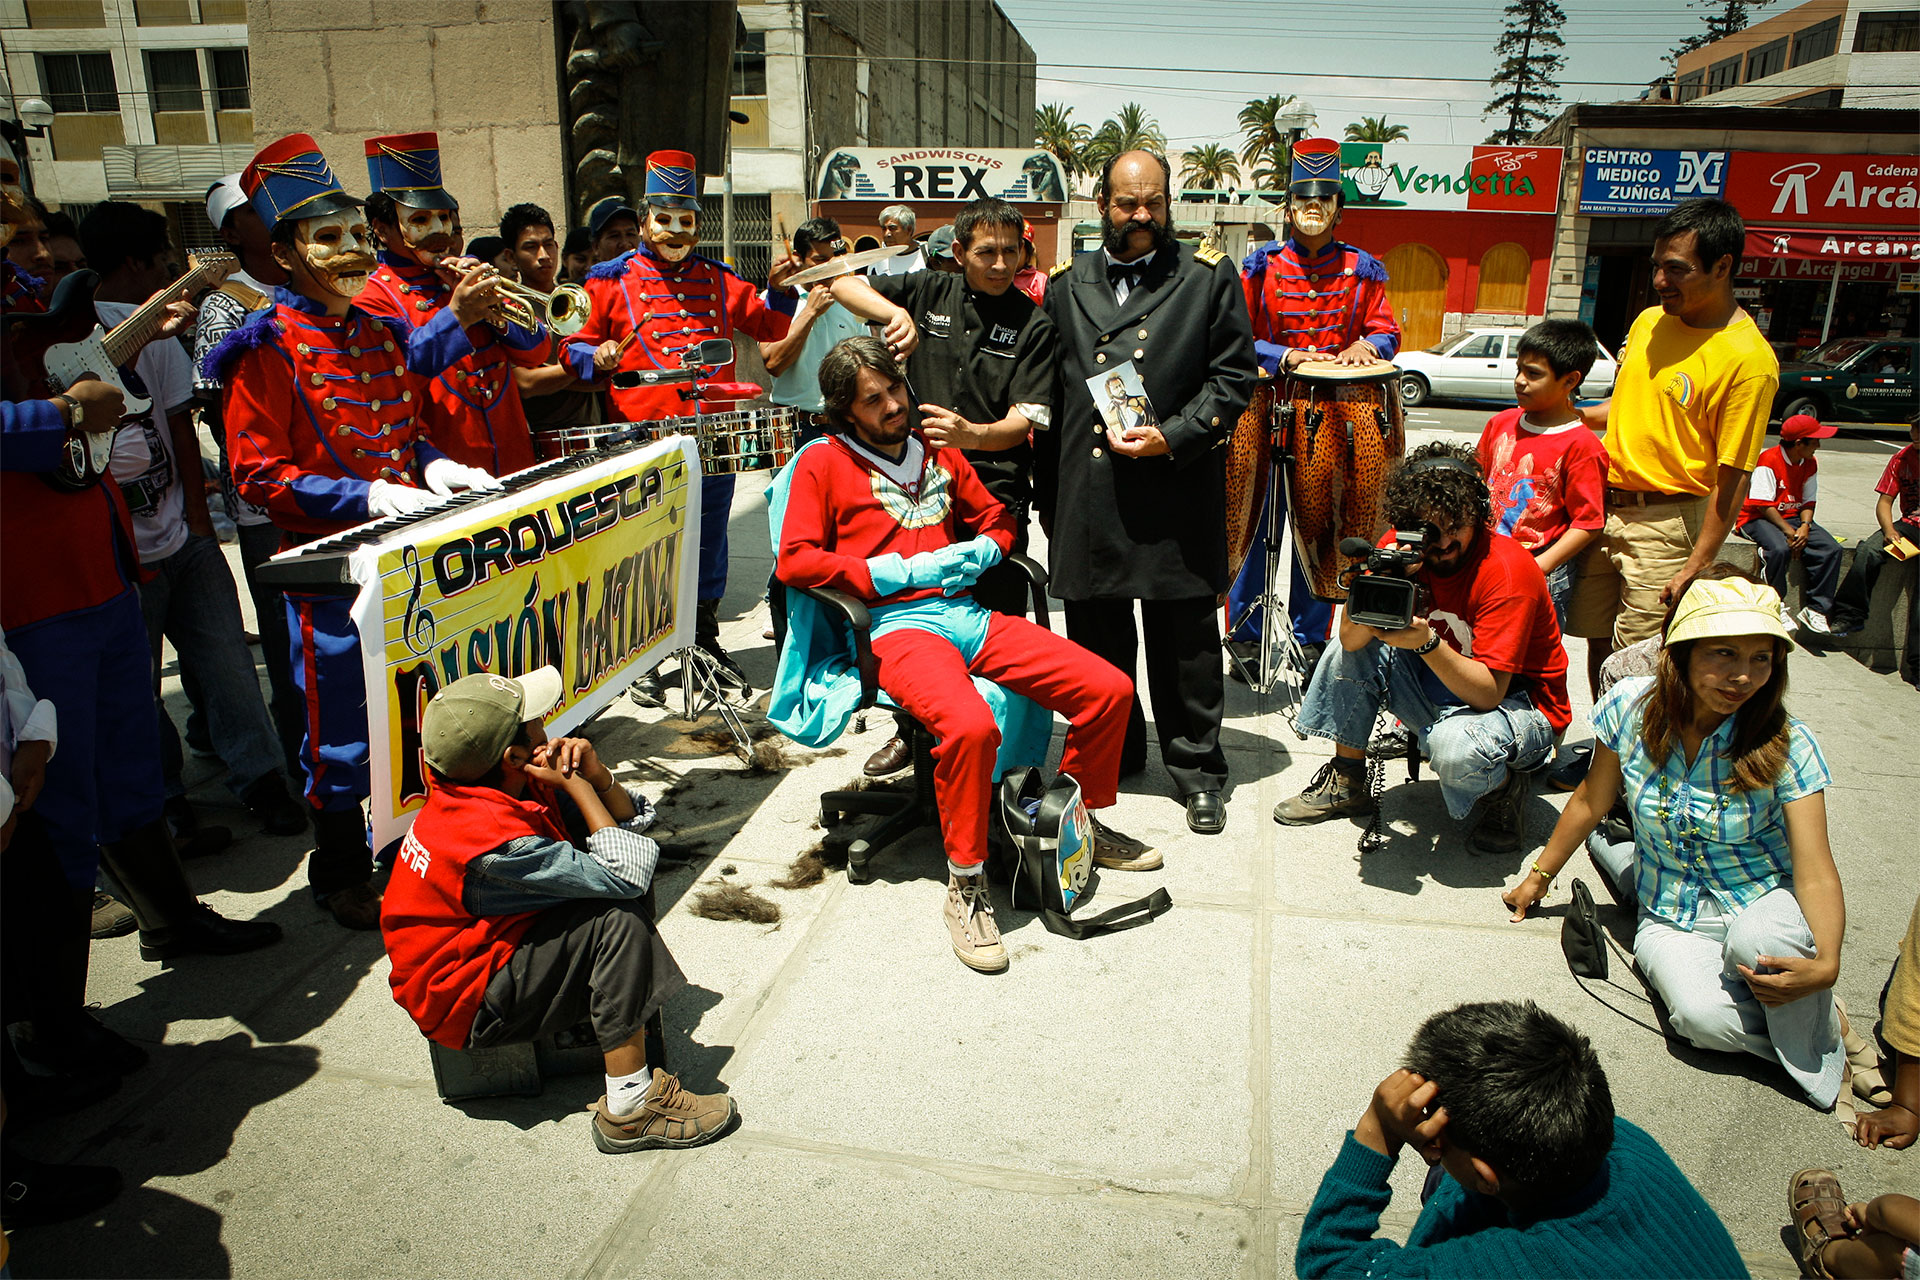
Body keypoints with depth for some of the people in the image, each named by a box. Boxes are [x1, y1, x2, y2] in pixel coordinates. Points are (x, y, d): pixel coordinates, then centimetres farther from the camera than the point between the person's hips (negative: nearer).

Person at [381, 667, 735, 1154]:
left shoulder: (516, 785, -5)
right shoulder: (493, 839, -32)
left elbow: (635, 821, 2)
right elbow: (629, 871, -28)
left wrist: (596, 775, -17)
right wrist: (576, 784, -22)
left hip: (492, 945, 10)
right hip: (466, 1007, -10)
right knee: (618, 921, -23)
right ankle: (629, 1111, -17)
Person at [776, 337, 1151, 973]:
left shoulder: (937, 450, 22)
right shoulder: (823, 462, 6)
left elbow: (996, 518, 30)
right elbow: (794, 561, -3)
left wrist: (978, 552, 5)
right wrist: (901, 571, -8)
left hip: (967, 613, 6)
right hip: (898, 627, -6)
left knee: (1109, 689, -6)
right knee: (970, 725, -37)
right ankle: (966, 885, -17)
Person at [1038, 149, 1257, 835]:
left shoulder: (1209, 277, 6)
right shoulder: (1065, 284, 13)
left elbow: (1233, 377, 2)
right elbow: (1047, 394, 14)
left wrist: (1172, 437, -13)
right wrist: (1048, 495, 10)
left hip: (1177, 486, -2)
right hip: (1086, 490, 3)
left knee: (1185, 637, 3)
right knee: (1095, 629, 11)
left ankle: (1197, 767, 18)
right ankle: (1112, 752, 29)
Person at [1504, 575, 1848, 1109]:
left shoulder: (1787, 744, -15)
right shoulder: (1630, 707, -12)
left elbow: (1816, 873, -18)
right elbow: (1590, 803, 4)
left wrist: (1825, 964, -35)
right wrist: (1540, 875, 14)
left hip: (1765, 902, 0)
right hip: (1672, 918, 1)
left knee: (1757, 940, -37)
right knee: (1703, 1016, -31)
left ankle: (1824, 1028, -6)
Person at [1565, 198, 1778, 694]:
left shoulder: (1749, 359, -15)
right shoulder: (1649, 321, 8)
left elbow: (1731, 477, -16)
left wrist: (1696, 567, -17)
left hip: (1664, 523, -6)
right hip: (1603, 507, 7)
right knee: (1597, 641, 13)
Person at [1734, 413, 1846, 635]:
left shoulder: (1810, 464, 8)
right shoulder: (1768, 461, -14)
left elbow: (1808, 502, 8)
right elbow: (1763, 504, -18)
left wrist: (1804, 527, -12)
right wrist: (1788, 531, -23)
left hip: (1793, 518, 7)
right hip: (1758, 518, -7)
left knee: (1831, 549, -16)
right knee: (1780, 548, -37)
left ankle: (1816, 610, -11)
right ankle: (1777, 606, -18)